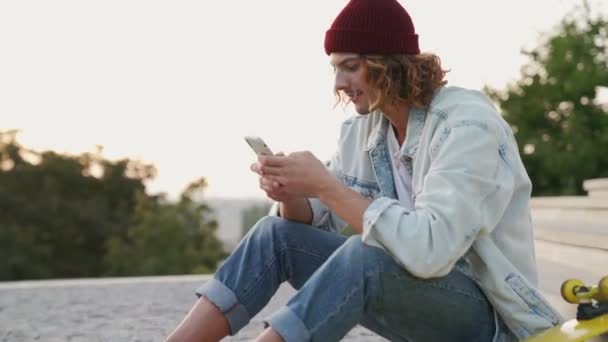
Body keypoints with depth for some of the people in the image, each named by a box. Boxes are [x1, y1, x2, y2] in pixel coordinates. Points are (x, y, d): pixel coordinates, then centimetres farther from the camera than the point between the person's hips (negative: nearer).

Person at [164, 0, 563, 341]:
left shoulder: (467, 127, -21)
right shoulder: (363, 129, 3)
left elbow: (430, 250, -34)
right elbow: (313, 221, 6)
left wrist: (326, 185, -29)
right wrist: (290, 195, -18)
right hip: (419, 295, 7)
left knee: (365, 256, -33)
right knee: (279, 234, -5)